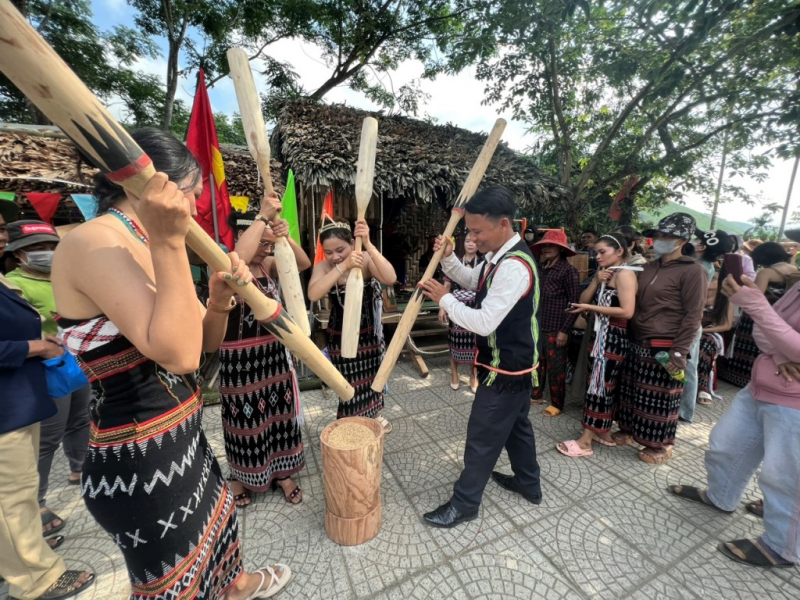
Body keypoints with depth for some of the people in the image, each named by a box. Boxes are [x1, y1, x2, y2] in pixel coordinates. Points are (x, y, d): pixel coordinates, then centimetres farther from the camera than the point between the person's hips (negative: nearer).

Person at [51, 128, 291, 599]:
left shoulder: (144, 249, 7)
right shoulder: (91, 243, -21)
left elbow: (205, 343, 8)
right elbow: (176, 354, -32)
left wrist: (219, 301, -11)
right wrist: (169, 243, -31)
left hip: (181, 438, 9)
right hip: (137, 464, -9)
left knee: (218, 517, 33)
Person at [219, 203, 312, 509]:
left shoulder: (267, 265, 3)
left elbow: (304, 264, -7)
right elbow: (237, 260, -38)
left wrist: (286, 237, -23)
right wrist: (263, 216, -32)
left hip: (275, 354, 6)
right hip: (241, 360, -5)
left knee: (279, 414, 16)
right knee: (246, 419, 13)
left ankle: (282, 473, 37)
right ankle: (240, 477, 40)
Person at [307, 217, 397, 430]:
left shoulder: (366, 259, -18)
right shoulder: (323, 267, -15)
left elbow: (390, 278, -36)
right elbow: (313, 295, -34)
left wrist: (368, 244, -44)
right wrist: (343, 267, -42)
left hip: (369, 331, 1)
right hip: (340, 335, 0)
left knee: (372, 375, 20)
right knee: (349, 382, 12)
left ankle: (374, 414, 48)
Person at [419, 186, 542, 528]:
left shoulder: (514, 267, -29)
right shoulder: (500, 256, 3)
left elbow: (484, 322, -32)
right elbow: (473, 282, 18)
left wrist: (444, 298, -20)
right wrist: (448, 258, 0)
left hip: (506, 370, -10)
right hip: (515, 364, 10)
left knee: (482, 437, 5)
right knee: (516, 425, 26)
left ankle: (464, 504, 26)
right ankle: (529, 484, 48)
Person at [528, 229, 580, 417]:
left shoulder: (568, 270, -9)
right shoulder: (541, 268, 7)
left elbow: (574, 303, -11)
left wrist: (565, 330, -14)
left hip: (555, 329, -5)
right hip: (538, 326, 6)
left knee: (555, 368, 7)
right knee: (537, 363, 16)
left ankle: (557, 404, 23)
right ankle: (536, 395, 34)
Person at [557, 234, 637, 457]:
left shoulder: (624, 274, -13)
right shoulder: (604, 274, 15)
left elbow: (627, 311, -23)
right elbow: (583, 299, 6)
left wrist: (590, 308, -18)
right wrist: (596, 281, -8)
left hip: (614, 338, -9)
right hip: (600, 335, 9)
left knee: (600, 385, -5)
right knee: (603, 384, 14)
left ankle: (585, 441, 3)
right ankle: (604, 432, 27)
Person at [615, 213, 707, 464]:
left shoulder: (692, 271, -9)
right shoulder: (648, 268, 11)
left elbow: (693, 316, -13)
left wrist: (679, 351, -17)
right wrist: (629, 335, 9)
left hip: (664, 347, -6)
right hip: (638, 343, 6)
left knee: (660, 398, 6)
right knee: (631, 391, 15)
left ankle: (660, 445, 24)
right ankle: (629, 430, 33)